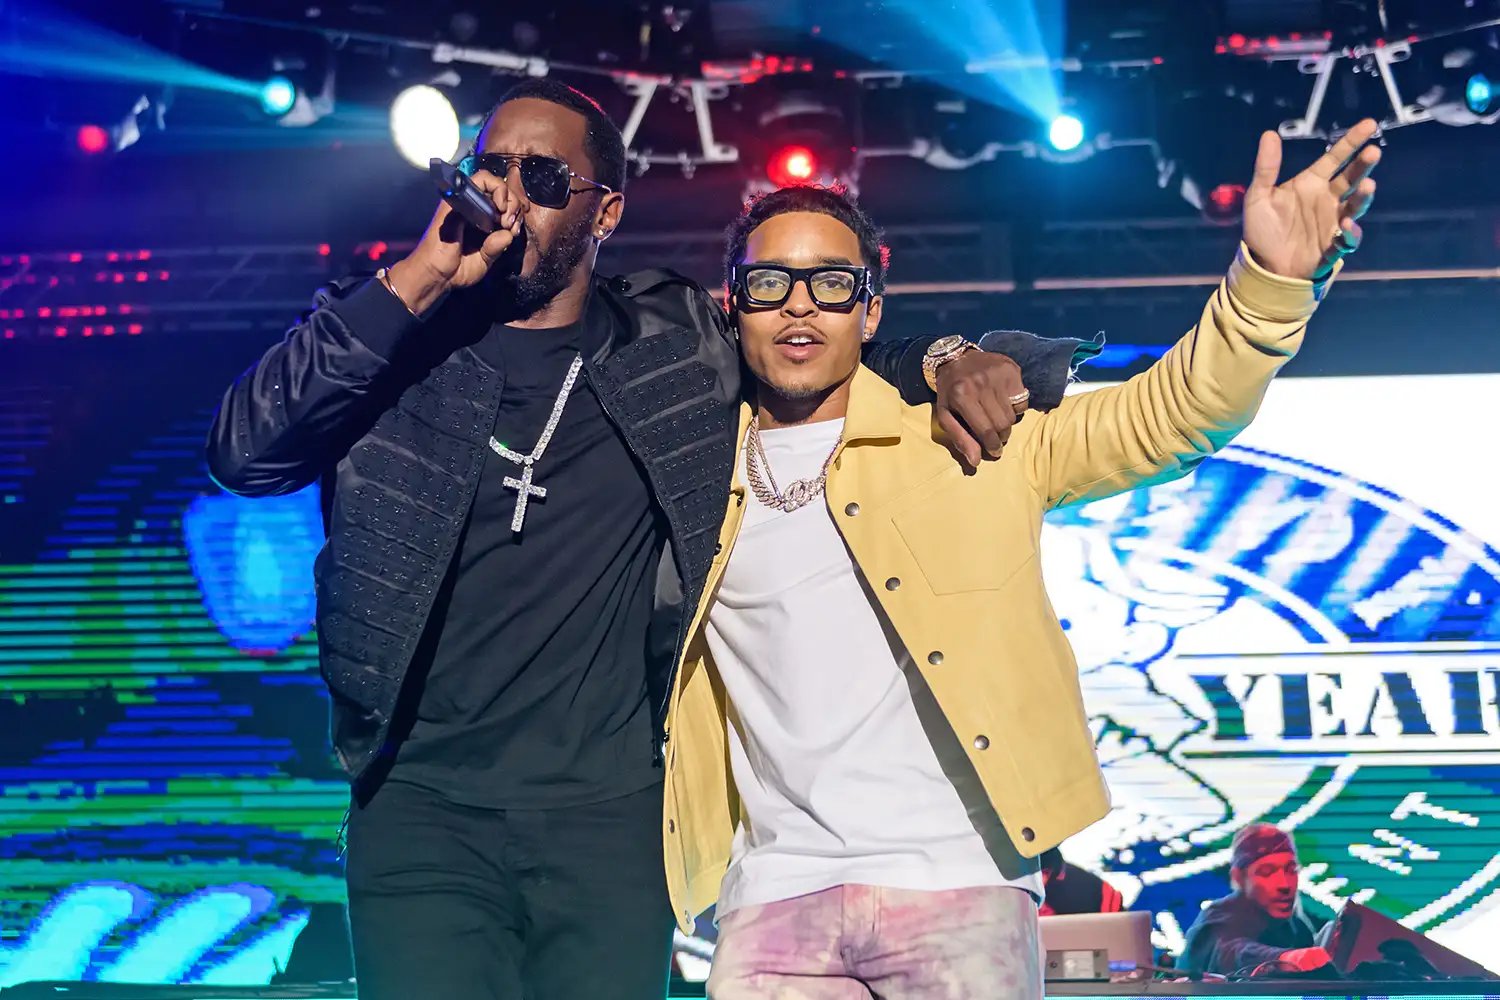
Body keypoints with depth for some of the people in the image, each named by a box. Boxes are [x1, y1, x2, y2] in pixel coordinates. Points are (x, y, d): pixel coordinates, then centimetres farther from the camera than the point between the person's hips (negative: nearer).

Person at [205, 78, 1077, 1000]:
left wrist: (948, 361, -4)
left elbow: (855, 365, 20)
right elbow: (248, 452, -11)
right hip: (422, 808, -1)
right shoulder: (399, 337, 4)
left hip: (610, 818, 1)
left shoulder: (678, 345, 9)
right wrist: (419, 279, -14)